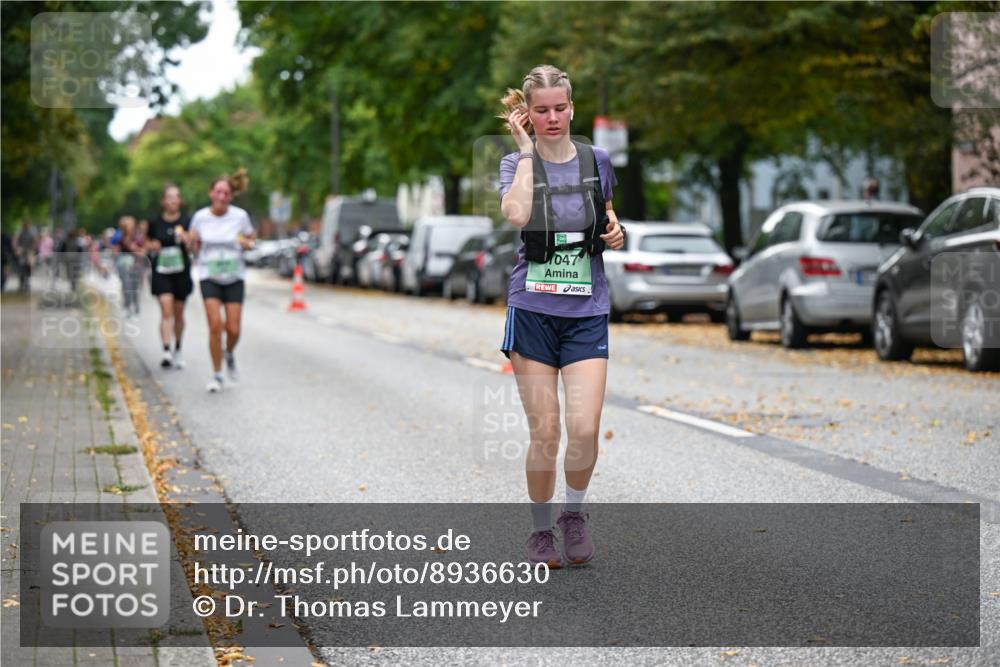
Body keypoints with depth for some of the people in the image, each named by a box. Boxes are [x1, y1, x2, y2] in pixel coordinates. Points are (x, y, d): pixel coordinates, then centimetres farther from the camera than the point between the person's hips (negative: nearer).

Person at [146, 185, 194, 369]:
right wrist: (152, 246, -7)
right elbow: (148, 244, 15)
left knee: (178, 313, 11)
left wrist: (186, 239, -18)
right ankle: (167, 352, -22)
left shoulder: (186, 222, 1)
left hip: (181, 272, 1)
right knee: (166, 310, -15)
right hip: (161, 272, -1)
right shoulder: (155, 223, 2)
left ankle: (177, 350, 30)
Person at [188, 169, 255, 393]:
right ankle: (216, 375, 0)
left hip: (234, 277, 1)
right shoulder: (200, 217, -3)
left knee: (233, 329, -4)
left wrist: (247, 243, -15)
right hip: (209, 278, 0)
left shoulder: (240, 216, -5)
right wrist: (192, 242, -13)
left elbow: (250, 239, 8)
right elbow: (194, 244, 10)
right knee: (215, 325, -14)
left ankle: (229, 356, 31)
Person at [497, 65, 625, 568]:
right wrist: (526, 150, -15)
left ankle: (574, 512, 16)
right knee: (544, 433, -2)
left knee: (584, 428, -11)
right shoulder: (516, 163, -1)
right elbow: (516, 214, -23)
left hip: (587, 312, 1)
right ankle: (541, 529, 18)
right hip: (532, 309, -1)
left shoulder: (597, 161, 6)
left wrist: (615, 232, 2)